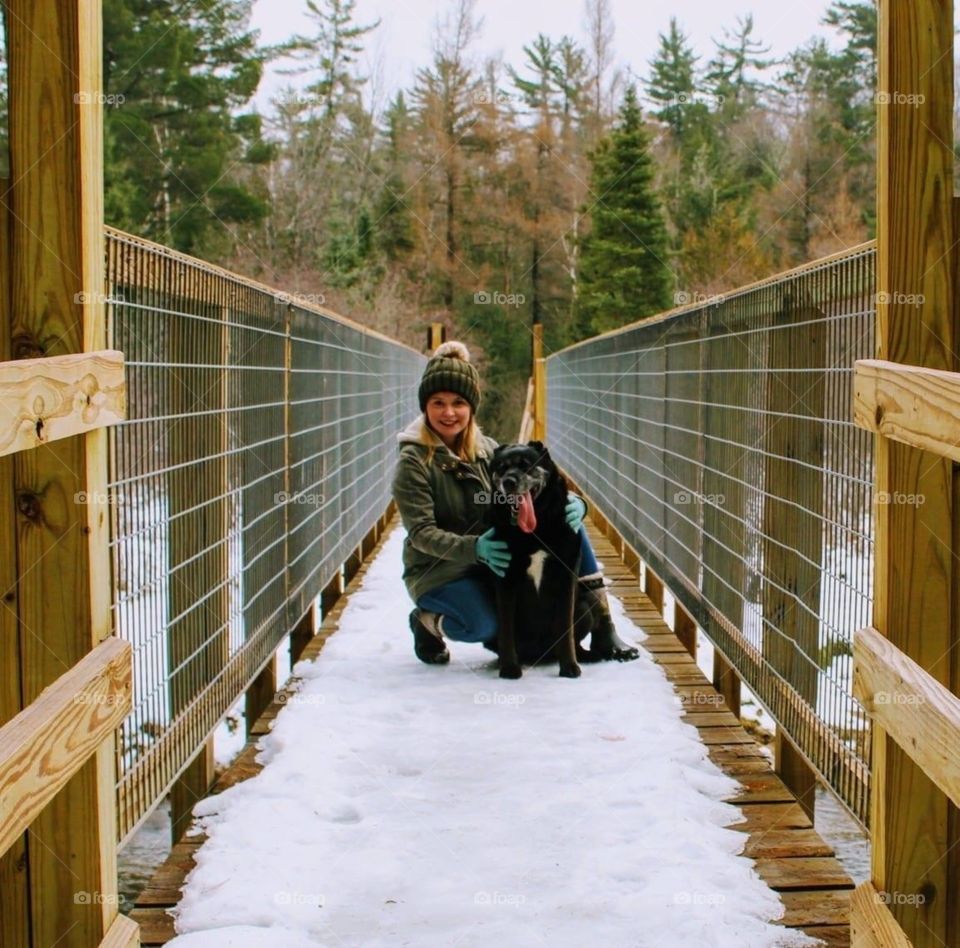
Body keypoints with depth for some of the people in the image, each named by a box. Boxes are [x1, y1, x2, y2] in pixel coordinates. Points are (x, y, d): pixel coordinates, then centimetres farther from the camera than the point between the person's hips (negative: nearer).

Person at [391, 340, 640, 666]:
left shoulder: (487, 450, 5)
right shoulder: (413, 463, -12)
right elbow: (421, 533, -20)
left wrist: (572, 502, -23)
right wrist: (474, 548, -37)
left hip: (491, 564, 5)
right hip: (437, 572, -5)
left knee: (565, 515, -14)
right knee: (483, 626, -36)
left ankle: (600, 626, -11)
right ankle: (429, 622, 1)